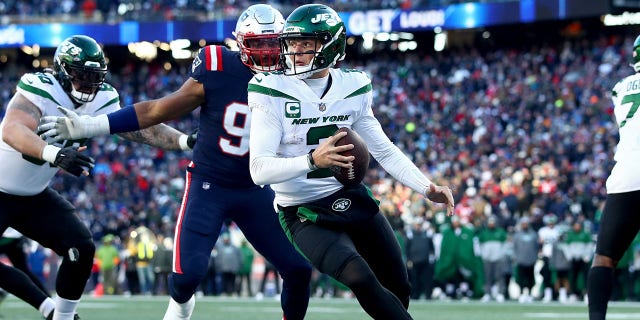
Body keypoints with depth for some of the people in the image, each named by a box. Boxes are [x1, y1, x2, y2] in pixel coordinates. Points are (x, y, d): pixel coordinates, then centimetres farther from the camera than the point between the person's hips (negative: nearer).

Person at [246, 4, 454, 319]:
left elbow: (385, 151, 8)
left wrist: (426, 187, -6)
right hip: (305, 213, -5)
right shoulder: (273, 92, -15)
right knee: (361, 279, -28)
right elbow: (259, 169, -23)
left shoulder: (352, 89, 0)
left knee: (398, 290, 11)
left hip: (351, 197, 5)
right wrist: (312, 160, -39)